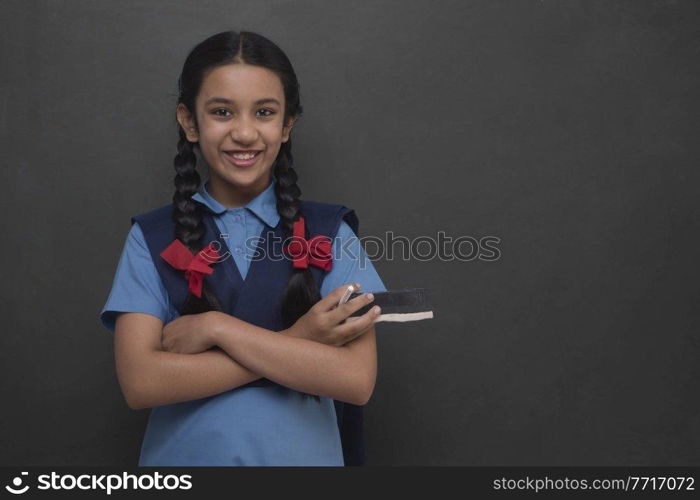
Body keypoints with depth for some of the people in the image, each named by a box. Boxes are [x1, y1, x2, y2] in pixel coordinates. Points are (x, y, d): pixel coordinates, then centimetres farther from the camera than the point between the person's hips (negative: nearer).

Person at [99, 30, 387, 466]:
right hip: (181, 456, 0)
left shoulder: (331, 232, -6)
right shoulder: (151, 238, -5)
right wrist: (297, 344, -19)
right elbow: (140, 382, -15)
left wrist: (215, 328, -19)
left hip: (303, 454, 0)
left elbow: (356, 380, -16)